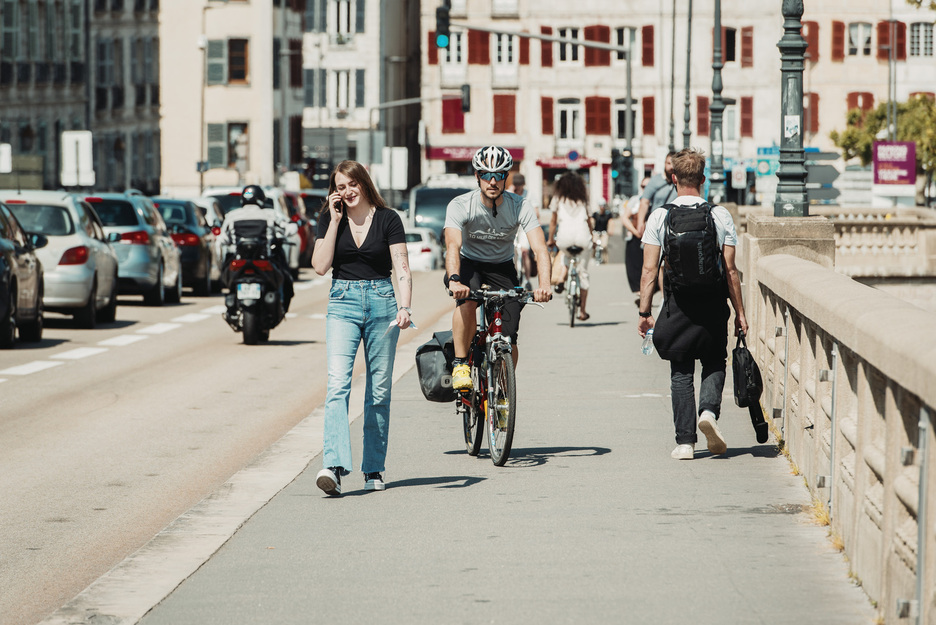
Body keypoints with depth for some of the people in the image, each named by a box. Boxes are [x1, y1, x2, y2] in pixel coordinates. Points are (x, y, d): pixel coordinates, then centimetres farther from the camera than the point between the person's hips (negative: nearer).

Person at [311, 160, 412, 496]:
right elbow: (320, 265, -4)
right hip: (342, 304, 0)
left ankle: (374, 469, 16)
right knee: (338, 384, -16)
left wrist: (404, 307, -18)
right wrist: (335, 221, -6)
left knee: (379, 390, 5)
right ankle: (334, 467, -27)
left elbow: (402, 269, -3)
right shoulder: (330, 219, 6)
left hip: (381, 303, 0)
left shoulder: (388, 219, 1)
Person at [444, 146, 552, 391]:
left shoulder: (520, 207, -20)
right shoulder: (460, 206, -23)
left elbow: (540, 249, -30)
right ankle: (460, 364, -20)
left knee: (509, 339, -9)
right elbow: (453, 245, -39)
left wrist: (544, 285, -50)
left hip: (502, 267, 2)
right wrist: (454, 280, -59)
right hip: (468, 263, -2)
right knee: (468, 300, -36)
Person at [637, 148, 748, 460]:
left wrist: (644, 312, 1)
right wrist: (739, 312, 4)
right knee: (714, 363, 17)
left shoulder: (660, 216, -3)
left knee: (681, 372, 9)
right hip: (713, 304, 0)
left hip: (676, 303, 0)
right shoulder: (720, 215, -3)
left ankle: (685, 441, 5)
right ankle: (709, 409, -11)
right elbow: (730, 270, -3)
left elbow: (649, 270, -5)